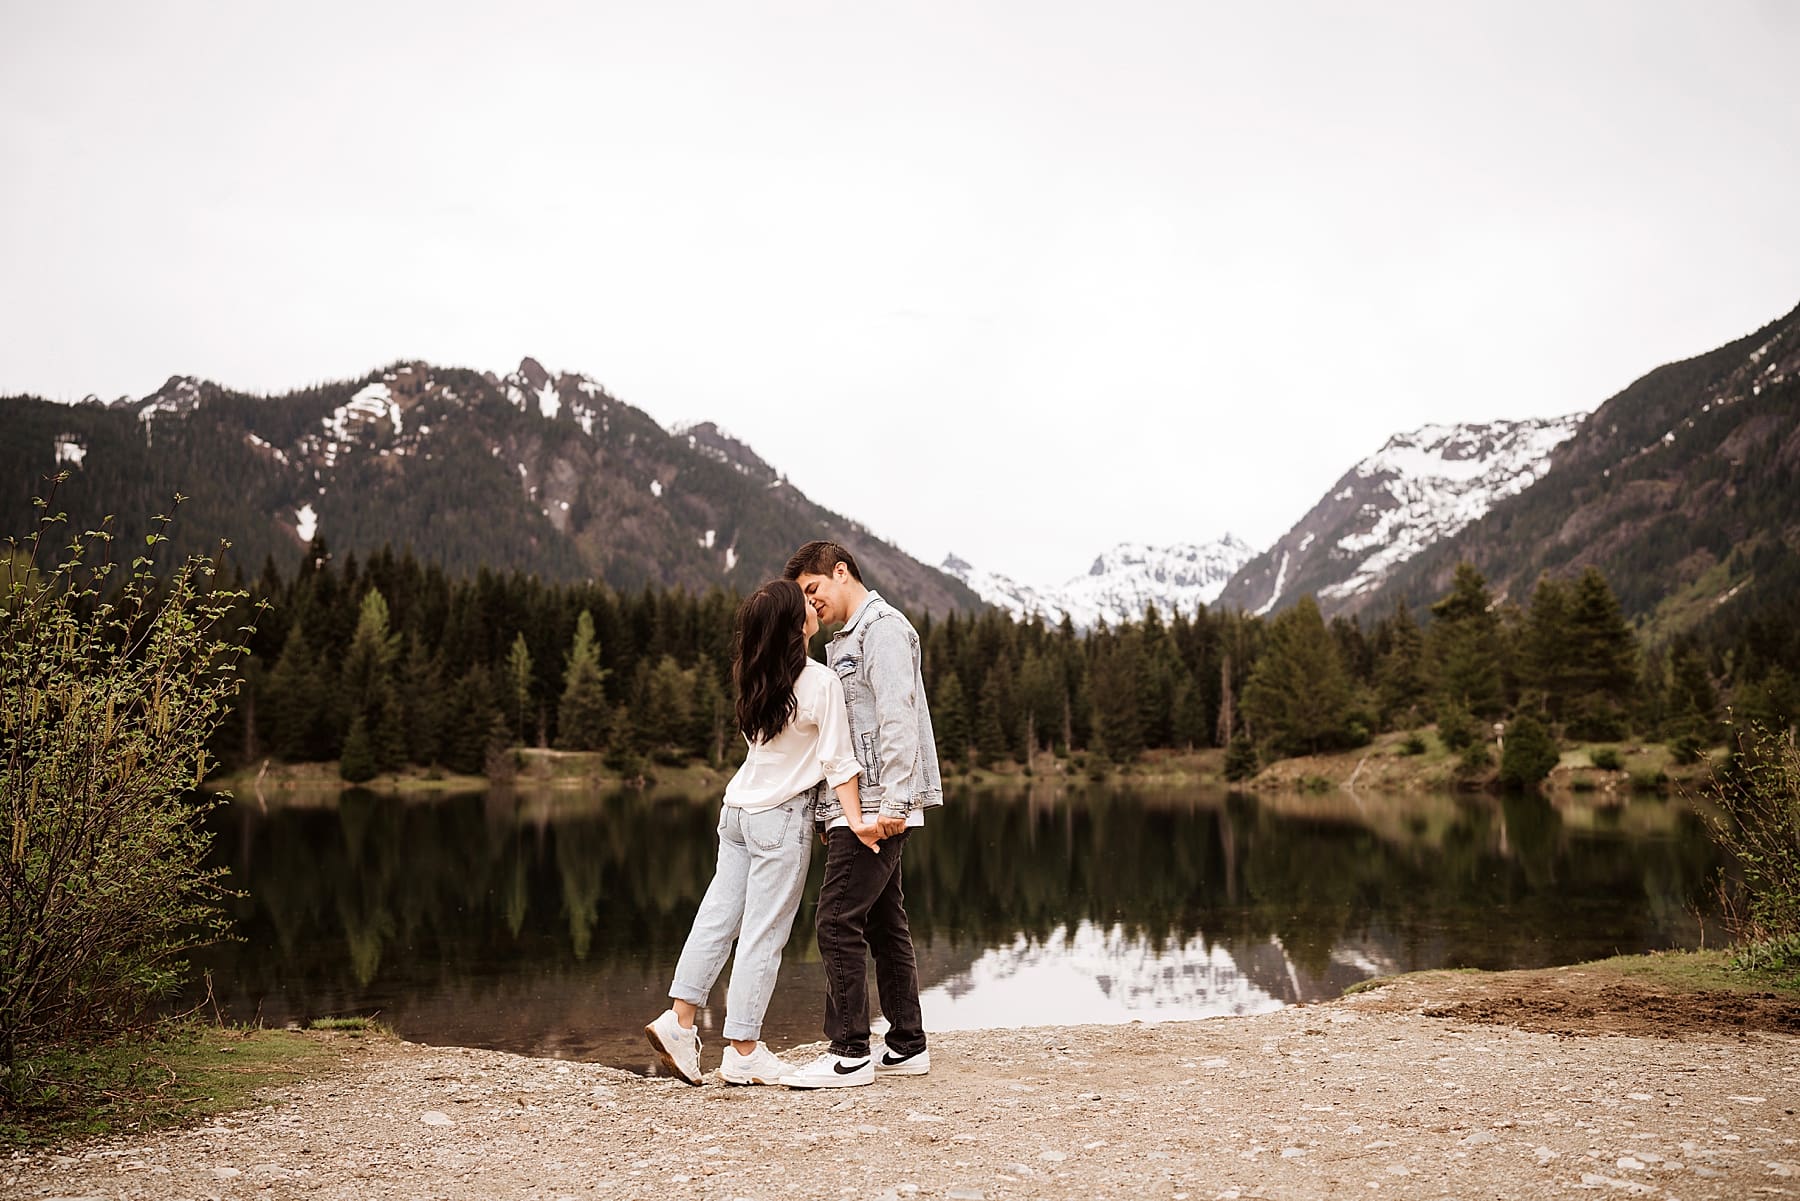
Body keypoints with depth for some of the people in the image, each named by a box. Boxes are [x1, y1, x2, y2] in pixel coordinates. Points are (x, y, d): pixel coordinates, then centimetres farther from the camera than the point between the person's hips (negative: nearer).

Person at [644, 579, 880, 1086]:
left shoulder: (755, 678, 4)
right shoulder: (820, 682, -15)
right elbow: (837, 761, -15)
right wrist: (856, 822, -12)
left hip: (737, 809, 7)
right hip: (783, 817, -7)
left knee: (718, 915, 12)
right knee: (764, 932, -1)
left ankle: (679, 1019, 12)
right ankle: (744, 1053, 6)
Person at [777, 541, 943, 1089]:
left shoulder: (884, 627, -8)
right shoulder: (845, 640, 22)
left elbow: (897, 719, -17)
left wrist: (893, 802, -22)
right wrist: (833, 809, 14)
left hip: (876, 808, -10)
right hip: (857, 808, 10)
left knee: (838, 921, -10)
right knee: (884, 924, 11)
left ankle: (849, 1053, -3)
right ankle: (908, 1046, 18)